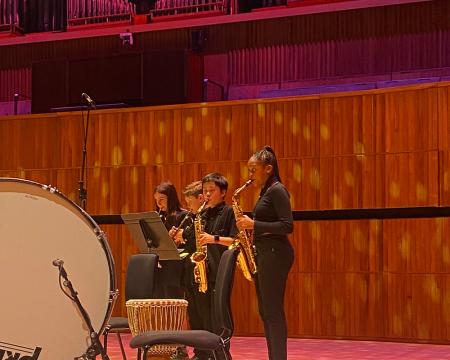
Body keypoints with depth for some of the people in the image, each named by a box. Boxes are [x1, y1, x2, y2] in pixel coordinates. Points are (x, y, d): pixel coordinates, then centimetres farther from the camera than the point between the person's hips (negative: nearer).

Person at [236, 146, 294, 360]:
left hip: (275, 254, -10)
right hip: (263, 254, 10)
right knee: (265, 311, 10)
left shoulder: (277, 191, -11)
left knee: (273, 311, -9)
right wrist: (250, 226, 8)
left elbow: (287, 226, -19)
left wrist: (254, 225, -18)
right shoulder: (265, 192, 17)